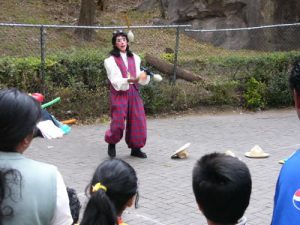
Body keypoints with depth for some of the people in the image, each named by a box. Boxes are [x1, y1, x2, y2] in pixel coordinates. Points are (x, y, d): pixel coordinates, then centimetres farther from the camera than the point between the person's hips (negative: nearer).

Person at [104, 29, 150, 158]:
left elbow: (139, 76, 8)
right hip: (119, 94, -5)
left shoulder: (135, 58, 11)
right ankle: (112, 144, 21)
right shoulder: (111, 60, -4)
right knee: (118, 122, -6)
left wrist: (144, 77, -15)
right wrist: (129, 80, -31)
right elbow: (116, 81, -14)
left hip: (133, 93, 5)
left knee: (137, 121, 2)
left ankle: (135, 148, 15)